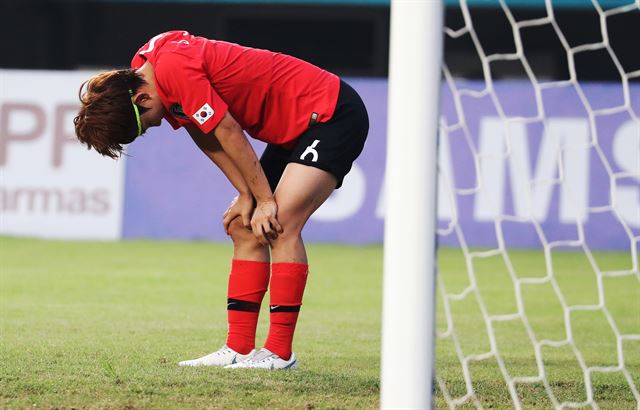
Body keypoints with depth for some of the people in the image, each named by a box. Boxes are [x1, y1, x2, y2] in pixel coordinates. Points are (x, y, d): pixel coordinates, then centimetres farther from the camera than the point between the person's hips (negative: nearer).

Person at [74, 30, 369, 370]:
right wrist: (247, 195, 1)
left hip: (332, 113, -11)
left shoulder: (173, 70, -26)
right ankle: (239, 349, 8)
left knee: (280, 224, -21)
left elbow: (228, 132, -22)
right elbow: (207, 138, 8)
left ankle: (280, 352, -18)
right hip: (294, 128, 11)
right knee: (243, 227, 8)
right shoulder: (142, 65, 3)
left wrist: (264, 200, -14)